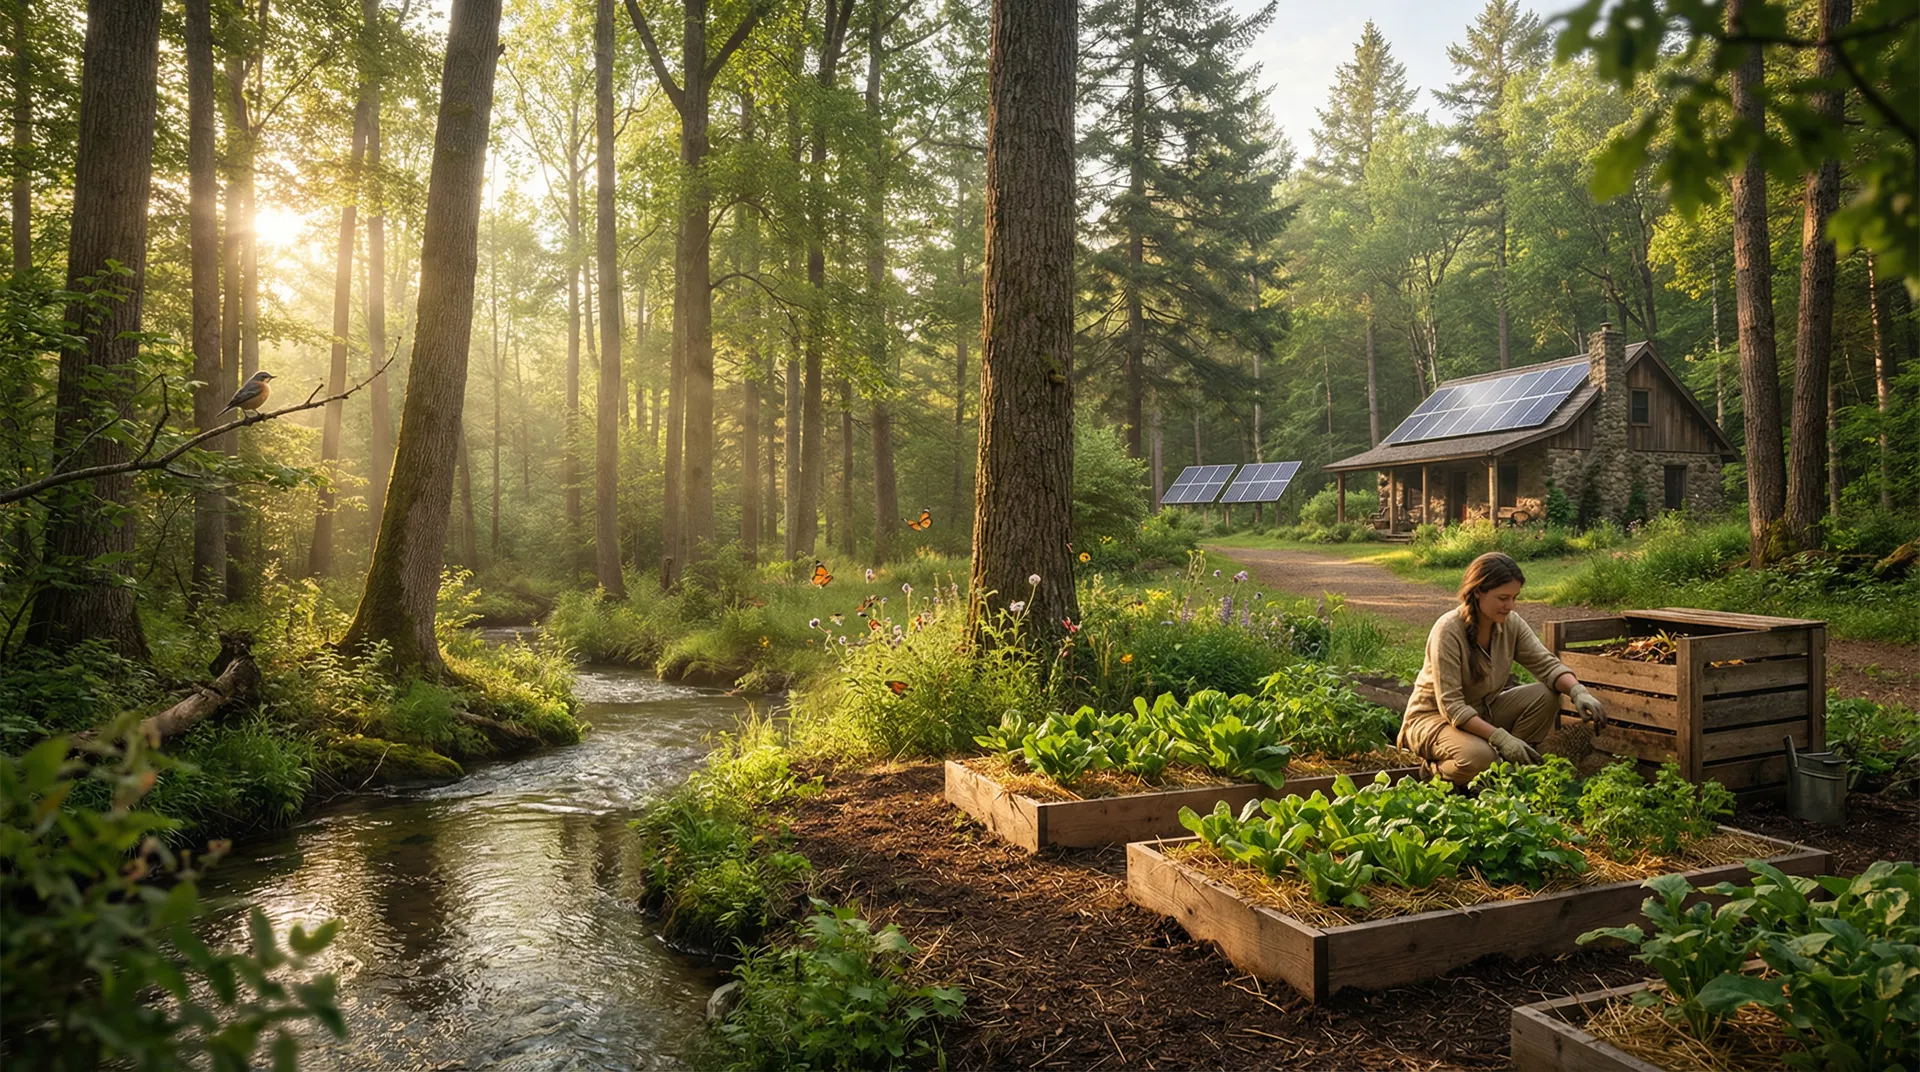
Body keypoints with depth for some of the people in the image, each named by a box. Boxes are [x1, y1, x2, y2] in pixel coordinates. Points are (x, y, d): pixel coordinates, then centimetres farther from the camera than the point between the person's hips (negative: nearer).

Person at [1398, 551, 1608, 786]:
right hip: (1433, 717, -7)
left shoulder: (1511, 623, -7)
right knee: (1480, 757, -37)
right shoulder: (1448, 631, -27)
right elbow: (1451, 706, -29)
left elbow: (1546, 664, -5)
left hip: (1483, 711, 7)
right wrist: (1501, 738, -35)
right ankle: (1435, 771, -3)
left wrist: (1578, 691, -27)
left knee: (1545, 695, -14)